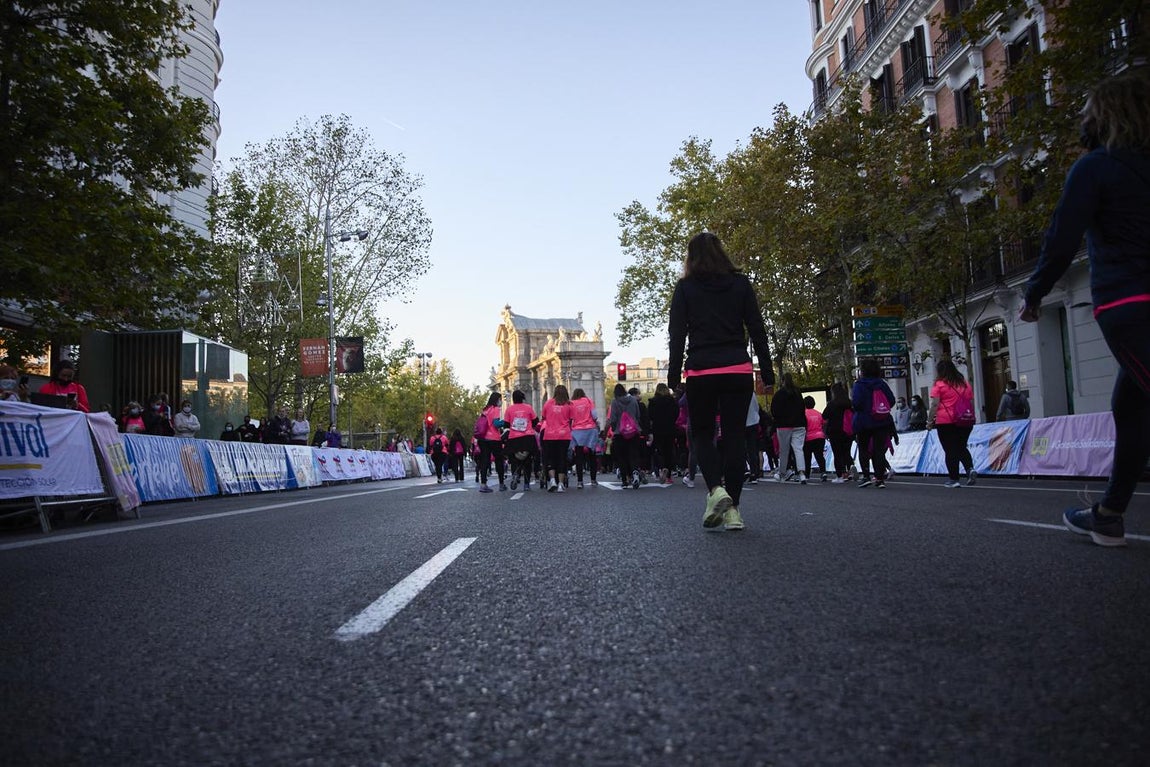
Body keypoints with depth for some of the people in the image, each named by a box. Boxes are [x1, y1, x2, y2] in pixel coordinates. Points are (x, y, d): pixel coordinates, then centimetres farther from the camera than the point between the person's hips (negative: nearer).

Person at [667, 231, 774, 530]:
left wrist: (673, 376, 0)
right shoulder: (740, 283, 8)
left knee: (702, 433, 13)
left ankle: (716, 489, -11)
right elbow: (758, 331, 6)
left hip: (701, 372, -1)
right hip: (738, 371, 2)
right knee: (734, 436, 6)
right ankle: (732, 509, 5)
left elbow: (677, 334, -2)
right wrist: (767, 373, 8)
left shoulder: (685, 287, 3)